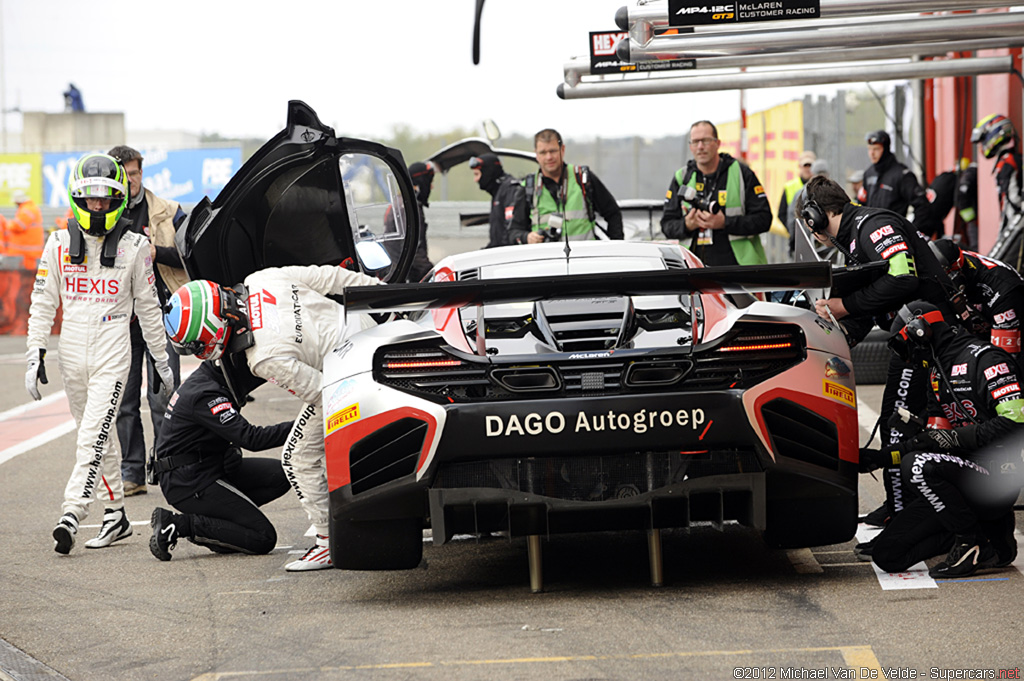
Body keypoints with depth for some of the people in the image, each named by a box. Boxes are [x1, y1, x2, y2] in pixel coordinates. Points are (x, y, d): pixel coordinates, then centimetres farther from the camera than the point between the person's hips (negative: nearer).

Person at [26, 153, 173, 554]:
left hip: (113, 355, -3)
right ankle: (115, 516, 20)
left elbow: (148, 307, 8)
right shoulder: (59, 244, 5)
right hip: (73, 352, 3)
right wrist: (36, 354, 0)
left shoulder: (133, 247, 1)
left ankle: (71, 516, -23)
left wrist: (162, 361, 11)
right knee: (101, 437, 11)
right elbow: (43, 302, 7)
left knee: (93, 435, -15)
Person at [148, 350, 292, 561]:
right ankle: (179, 525, -10)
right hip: (187, 483, -10)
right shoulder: (203, 395, -23)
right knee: (263, 538, -12)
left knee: (280, 475, 1)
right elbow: (251, 438, -30)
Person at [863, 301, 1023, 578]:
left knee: (917, 466, -34)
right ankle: (991, 532, 3)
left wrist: (956, 438, -21)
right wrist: (880, 457, 16)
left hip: (998, 478, -9)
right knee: (887, 555, -5)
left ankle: (975, 544, -17)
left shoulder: (983, 358, -10)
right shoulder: (939, 373, 21)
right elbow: (934, 439, 24)